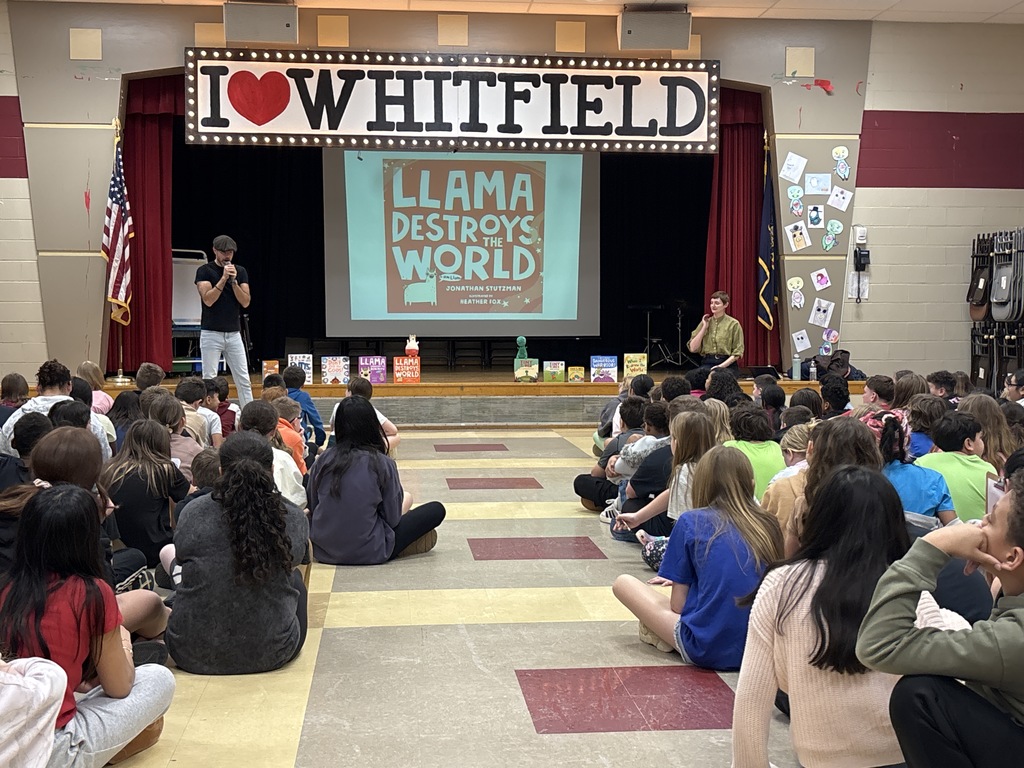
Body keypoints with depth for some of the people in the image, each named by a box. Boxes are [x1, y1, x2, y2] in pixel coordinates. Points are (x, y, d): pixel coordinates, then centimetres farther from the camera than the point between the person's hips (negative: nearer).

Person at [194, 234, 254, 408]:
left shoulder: (240, 271, 8)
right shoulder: (204, 271, -3)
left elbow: (246, 302, -1)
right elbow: (208, 300, -15)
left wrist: (233, 281, -13)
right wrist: (223, 278, -19)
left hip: (234, 333, 3)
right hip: (211, 333, -3)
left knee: (244, 380, 3)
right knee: (209, 379, -1)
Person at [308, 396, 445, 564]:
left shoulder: (324, 459, -2)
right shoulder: (382, 463, -13)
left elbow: (312, 506, 8)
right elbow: (392, 518, -7)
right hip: (367, 554, -5)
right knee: (436, 509, 6)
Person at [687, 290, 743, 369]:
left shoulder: (733, 324, 1)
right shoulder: (705, 322, 11)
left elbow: (737, 352, -2)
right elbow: (693, 348, 4)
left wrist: (722, 365, -14)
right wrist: (704, 327, 0)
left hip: (726, 365, -2)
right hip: (707, 363, 2)